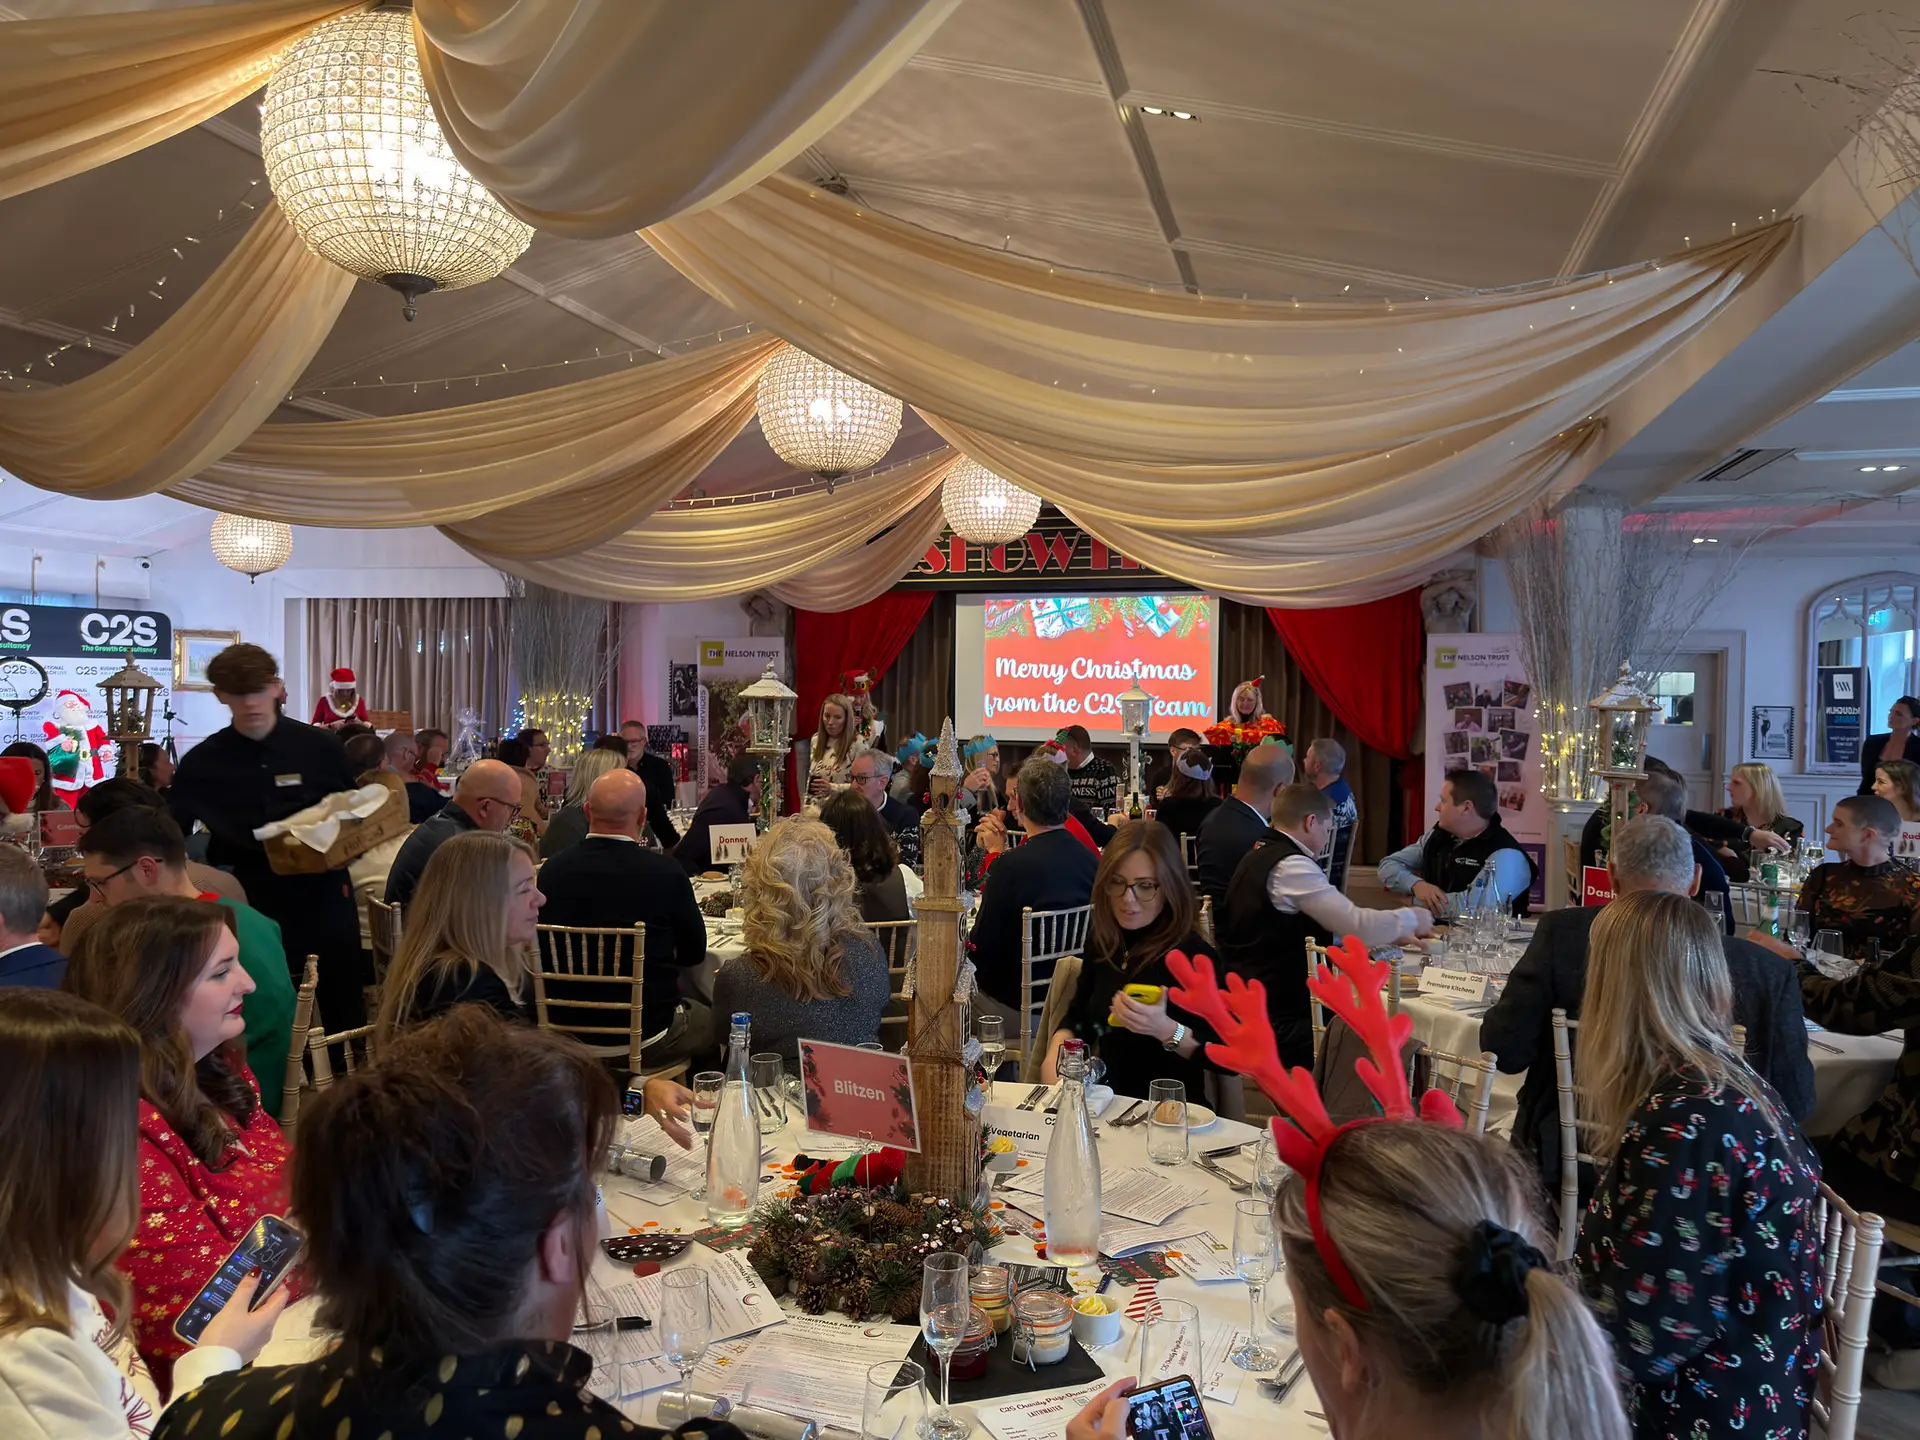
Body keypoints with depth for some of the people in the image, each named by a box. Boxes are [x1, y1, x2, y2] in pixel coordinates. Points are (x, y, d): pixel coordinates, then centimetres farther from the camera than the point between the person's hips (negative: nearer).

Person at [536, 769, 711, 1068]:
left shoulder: (551, 871, -9)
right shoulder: (665, 872, -18)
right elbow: (693, 954, -2)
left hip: (568, 1030, 4)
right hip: (648, 1036, -4)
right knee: (710, 1020, 26)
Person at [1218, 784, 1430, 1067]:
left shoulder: (1261, 855, 12)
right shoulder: (1291, 866, -19)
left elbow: (1329, 924, 20)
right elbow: (1357, 925, -20)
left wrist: (1390, 934, 17)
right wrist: (1410, 918, -1)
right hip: (1277, 1023, -10)